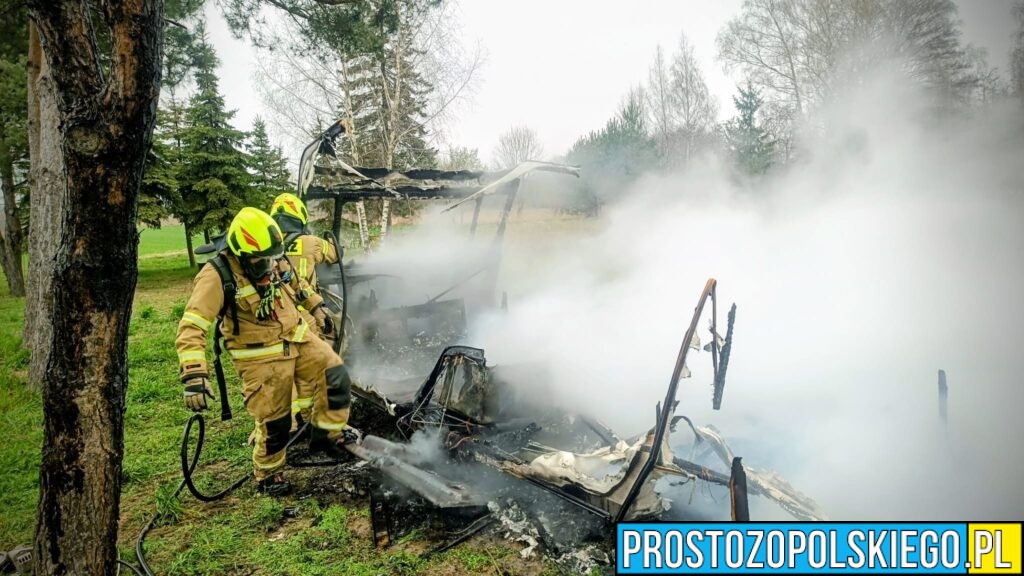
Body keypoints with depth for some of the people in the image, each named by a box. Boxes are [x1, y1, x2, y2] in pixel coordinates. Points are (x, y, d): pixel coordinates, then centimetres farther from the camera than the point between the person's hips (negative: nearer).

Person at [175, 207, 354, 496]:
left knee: (336, 376, -4)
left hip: (297, 339, 6)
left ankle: (328, 435, 17)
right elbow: (191, 328, -29)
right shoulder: (218, 276, -23)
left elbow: (295, 283, 21)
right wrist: (194, 375, -38)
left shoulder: (273, 260, -2)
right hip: (262, 358, -6)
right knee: (275, 421, 1)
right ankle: (267, 475, 27)